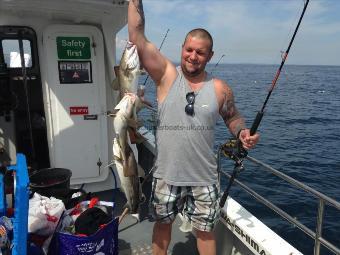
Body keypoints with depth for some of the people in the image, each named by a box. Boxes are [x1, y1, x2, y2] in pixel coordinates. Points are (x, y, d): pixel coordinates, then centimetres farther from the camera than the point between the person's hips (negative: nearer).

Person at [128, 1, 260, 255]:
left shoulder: (220, 89, -4)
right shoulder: (166, 75, -7)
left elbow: (233, 117, 11)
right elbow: (137, 37, -14)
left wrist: (242, 132, -9)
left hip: (203, 177, 0)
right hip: (166, 175, 0)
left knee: (205, 230, 16)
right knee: (162, 223, 22)